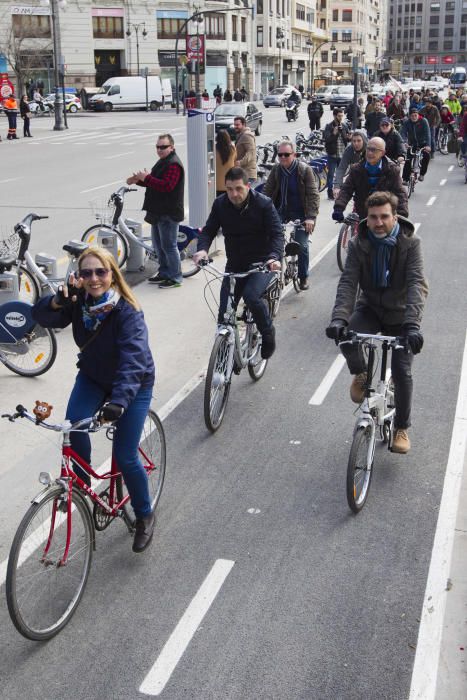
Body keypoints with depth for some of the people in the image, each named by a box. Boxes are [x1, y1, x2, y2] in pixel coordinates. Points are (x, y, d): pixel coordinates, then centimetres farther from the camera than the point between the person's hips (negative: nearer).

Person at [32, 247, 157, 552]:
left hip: (133, 384, -4)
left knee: (125, 457, -6)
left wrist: (118, 401, -55)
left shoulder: (128, 312, -30)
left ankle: (145, 516, 20)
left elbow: (132, 360, -42)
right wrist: (58, 301, -45)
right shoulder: (78, 301, -14)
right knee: (74, 422, -26)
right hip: (93, 377, 4)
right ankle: (82, 481, 1)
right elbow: (42, 316, -24)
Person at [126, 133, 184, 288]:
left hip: (169, 213, -11)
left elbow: (166, 185, -28)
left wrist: (146, 178, -23)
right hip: (158, 211, 11)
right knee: (158, 244, 18)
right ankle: (164, 273, 29)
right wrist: (138, 180, 5)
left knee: (169, 246, -5)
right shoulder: (162, 162, 17)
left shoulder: (174, 164, -17)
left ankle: (175, 278, 3)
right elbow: (153, 181, 22)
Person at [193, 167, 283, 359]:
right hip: (234, 265, 4)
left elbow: (277, 233, -16)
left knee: (251, 295, -31)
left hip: (262, 263, -4)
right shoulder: (220, 204, -2)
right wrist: (202, 249, -24)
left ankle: (268, 332, -3)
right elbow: (209, 230, -1)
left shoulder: (263, 204, -13)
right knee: (224, 314, -2)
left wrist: (274, 257, -36)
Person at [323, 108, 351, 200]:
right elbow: (326, 139, -16)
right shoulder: (329, 126, -7)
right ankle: (330, 192, 8)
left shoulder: (344, 126, 6)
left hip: (342, 154, 4)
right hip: (332, 154, -4)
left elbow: (347, 138, 13)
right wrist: (334, 134, -32)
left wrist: (349, 137, -10)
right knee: (331, 174, 0)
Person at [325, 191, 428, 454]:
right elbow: (348, 282, -21)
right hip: (370, 308, 1)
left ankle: (402, 428, 18)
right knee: (346, 335, -30)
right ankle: (361, 374, 3)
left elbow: (417, 284, -30)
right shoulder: (358, 245, -12)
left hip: (400, 314, -1)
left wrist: (413, 324, -46)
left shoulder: (411, 244, -19)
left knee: (402, 372, -5)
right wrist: (339, 318, -39)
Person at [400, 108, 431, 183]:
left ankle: (422, 174, -5)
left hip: (422, 143, -1)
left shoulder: (423, 121, -18)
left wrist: (428, 145, -41)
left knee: (426, 155, -24)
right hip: (412, 144, 1)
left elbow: (427, 134, -27)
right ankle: (405, 179, -2)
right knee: (408, 160, -11)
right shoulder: (406, 122, -13)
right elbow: (403, 133, -23)